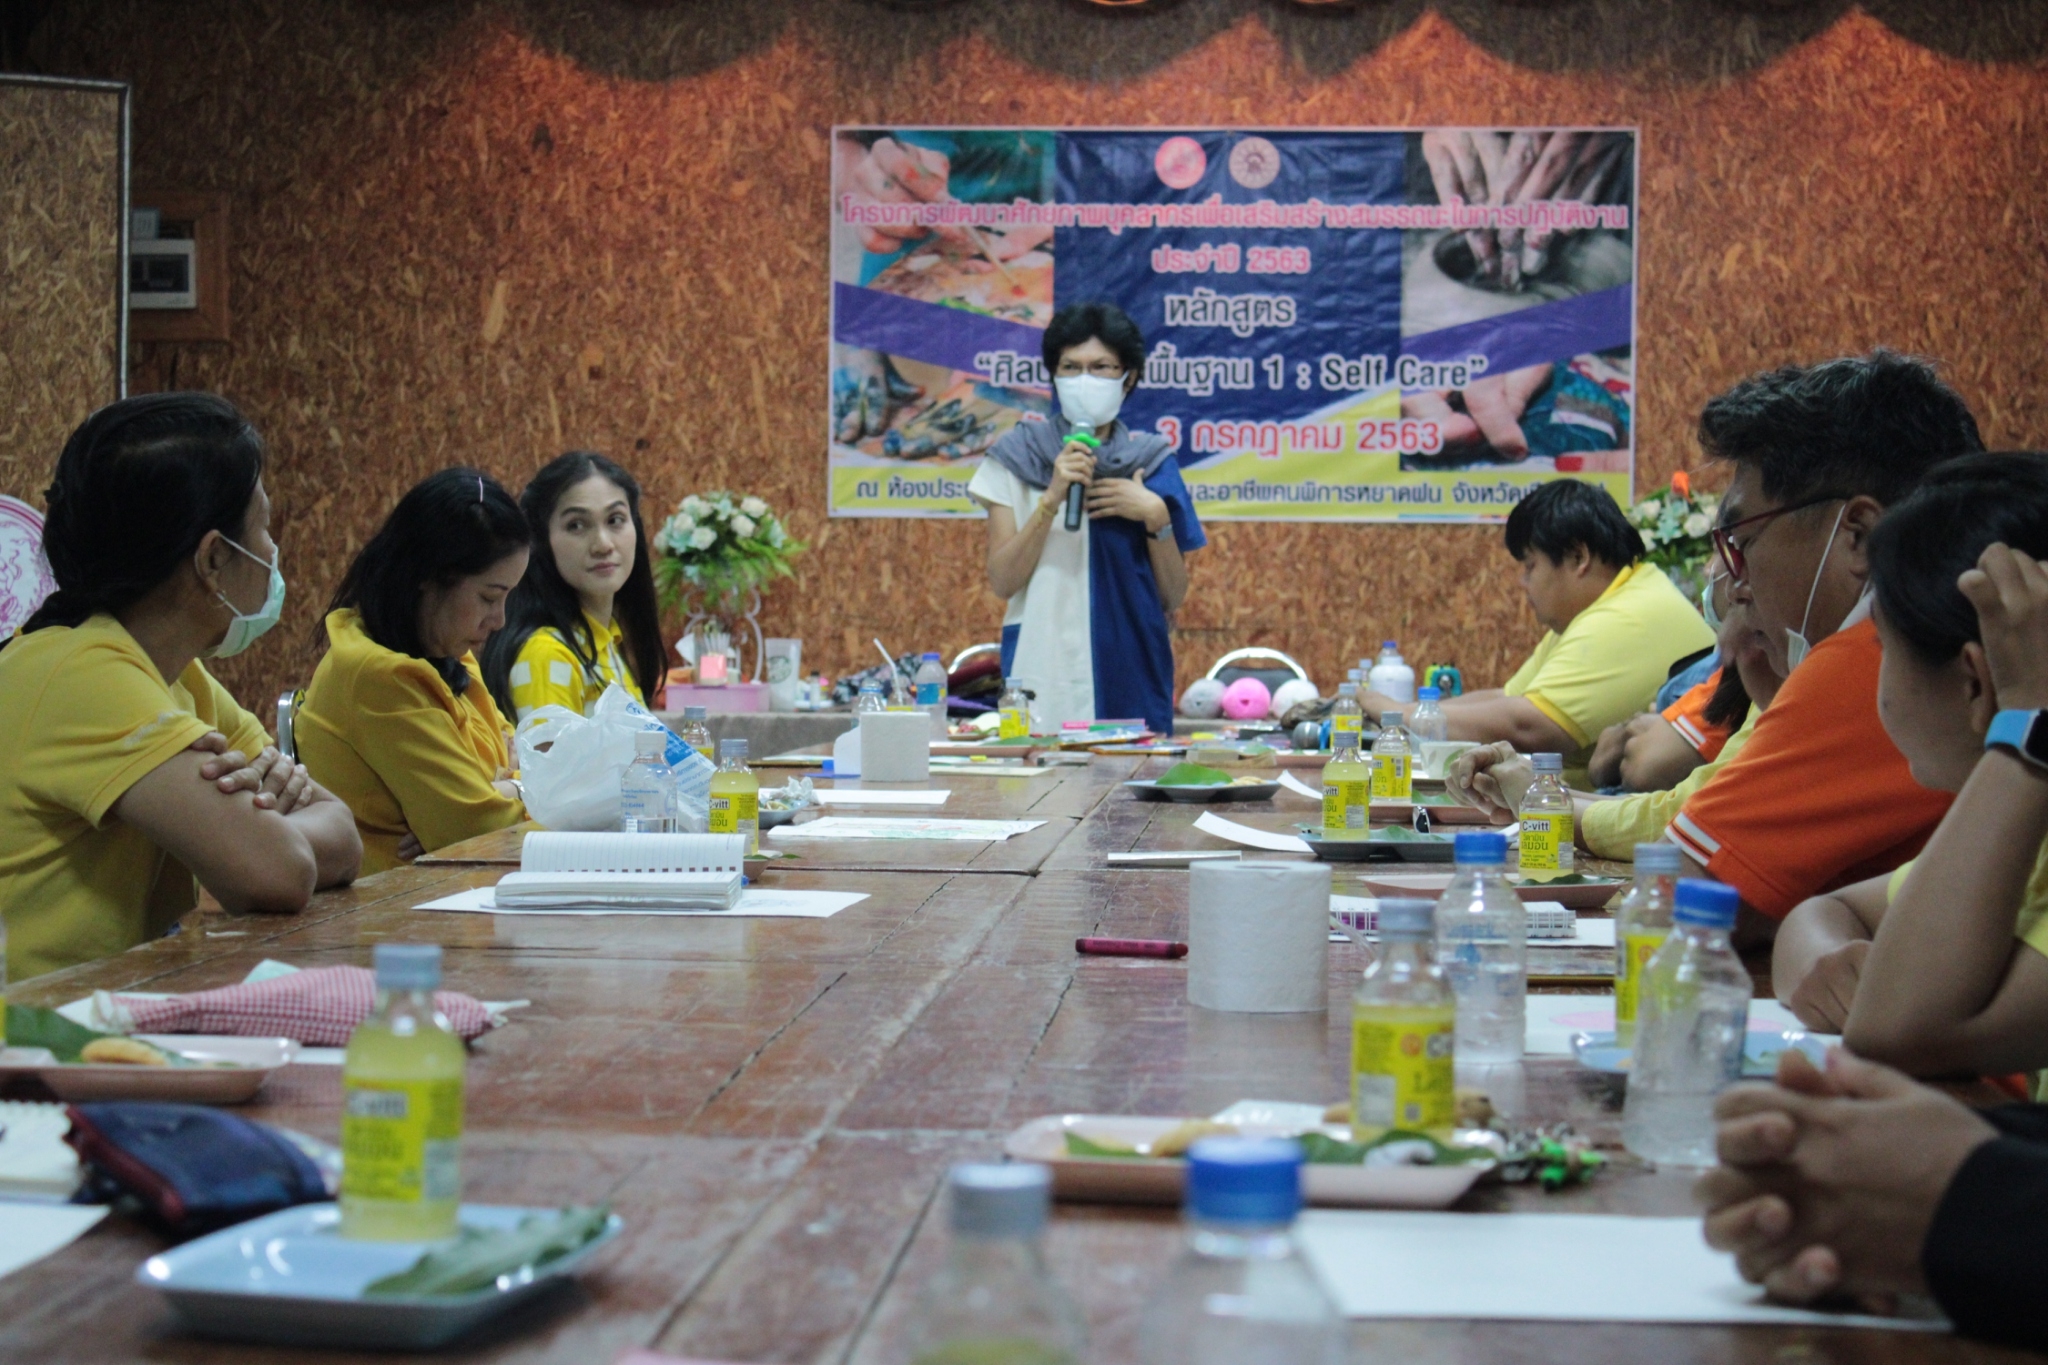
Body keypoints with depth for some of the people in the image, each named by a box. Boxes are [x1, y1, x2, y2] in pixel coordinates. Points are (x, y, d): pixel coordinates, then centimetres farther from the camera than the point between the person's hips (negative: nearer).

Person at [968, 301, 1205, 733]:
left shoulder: (1151, 462, 8)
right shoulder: (1016, 457, 5)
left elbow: (1174, 598, 7)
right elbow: (1002, 581, -4)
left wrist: (1156, 516, -8)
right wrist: (1052, 497, -14)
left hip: (1131, 678, 1)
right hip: (1041, 677, -1)